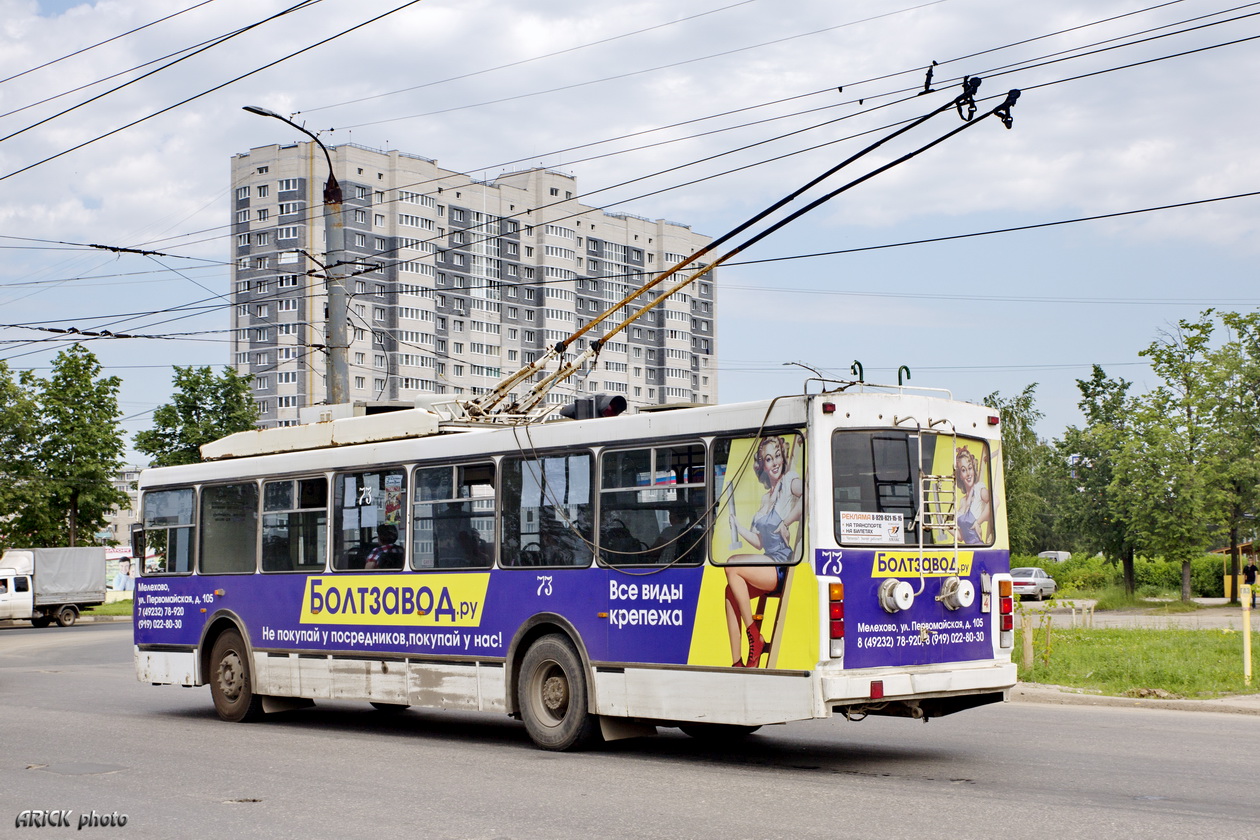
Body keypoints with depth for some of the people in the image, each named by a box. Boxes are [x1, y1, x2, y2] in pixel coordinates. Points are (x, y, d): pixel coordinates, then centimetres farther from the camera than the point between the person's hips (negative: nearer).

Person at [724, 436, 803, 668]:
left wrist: (786, 522, -25)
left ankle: (755, 638, -13)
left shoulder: (790, 481, -5)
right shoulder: (766, 497, 21)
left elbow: (807, 496, -31)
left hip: (783, 566, -8)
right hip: (768, 566, 8)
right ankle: (737, 662, -7)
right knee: (731, 590, -5)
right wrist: (737, 528, 15)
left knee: (733, 565, -19)